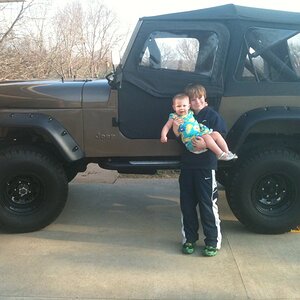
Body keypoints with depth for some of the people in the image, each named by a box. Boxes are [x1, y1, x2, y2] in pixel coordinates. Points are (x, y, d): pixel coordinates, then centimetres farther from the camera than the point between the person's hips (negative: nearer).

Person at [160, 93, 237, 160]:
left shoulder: (190, 113, 20)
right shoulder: (174, 117, 4)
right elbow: (167, 126, -2)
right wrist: (163, 136, -16)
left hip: (201, 132, 7)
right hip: (191, 139, -7)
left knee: (216, 134, -9)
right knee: (207, 137, -31)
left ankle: (227, 152, -10)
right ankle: (220, 154, -33)